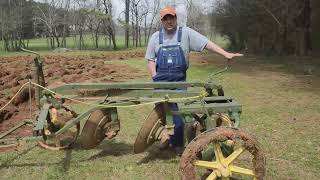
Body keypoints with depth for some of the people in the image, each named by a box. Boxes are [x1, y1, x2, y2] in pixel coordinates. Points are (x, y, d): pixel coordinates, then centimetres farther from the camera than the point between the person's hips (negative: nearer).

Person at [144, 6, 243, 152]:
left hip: (179, 81, -1)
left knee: (178, 112, 0)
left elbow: (206, 43, -8)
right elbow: (150, 60, 7)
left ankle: (177, 143, 16)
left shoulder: (186, 33, -2)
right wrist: (155, 78, -4)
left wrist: (226, 54, -16)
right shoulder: (155, 37, 5)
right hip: (161, 81, 2)